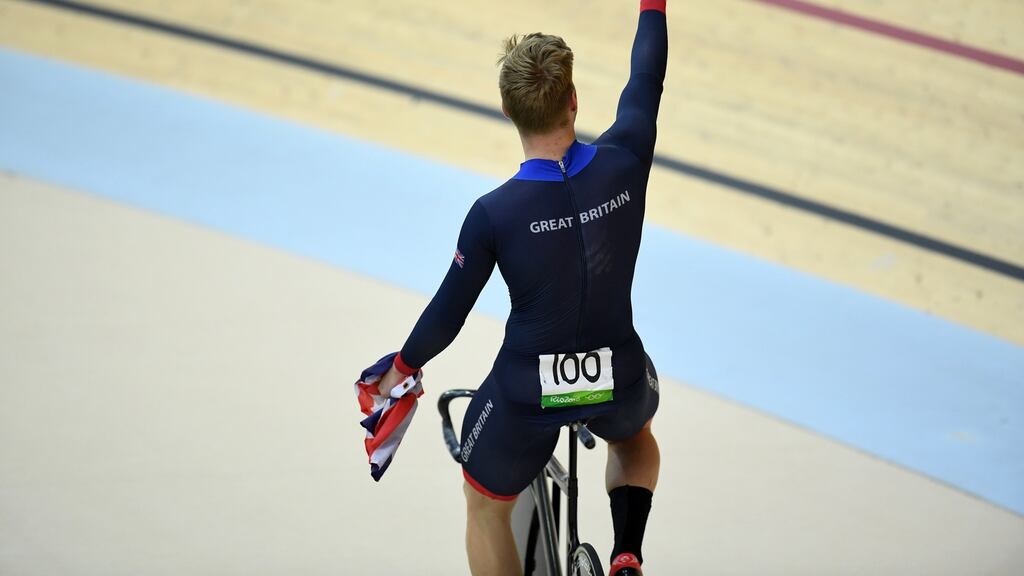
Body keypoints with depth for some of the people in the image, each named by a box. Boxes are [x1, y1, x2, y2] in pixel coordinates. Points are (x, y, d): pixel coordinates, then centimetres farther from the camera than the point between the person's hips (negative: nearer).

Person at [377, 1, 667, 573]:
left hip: (526, 396, -2)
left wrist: (402, 369, 10)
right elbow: (648, 77, 2)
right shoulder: (623, 165, -17)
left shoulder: (494, 214, -22)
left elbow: (449, 312, -9)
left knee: (486, 507, 26)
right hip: (619, 383, 3)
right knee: (635, 436, 39)